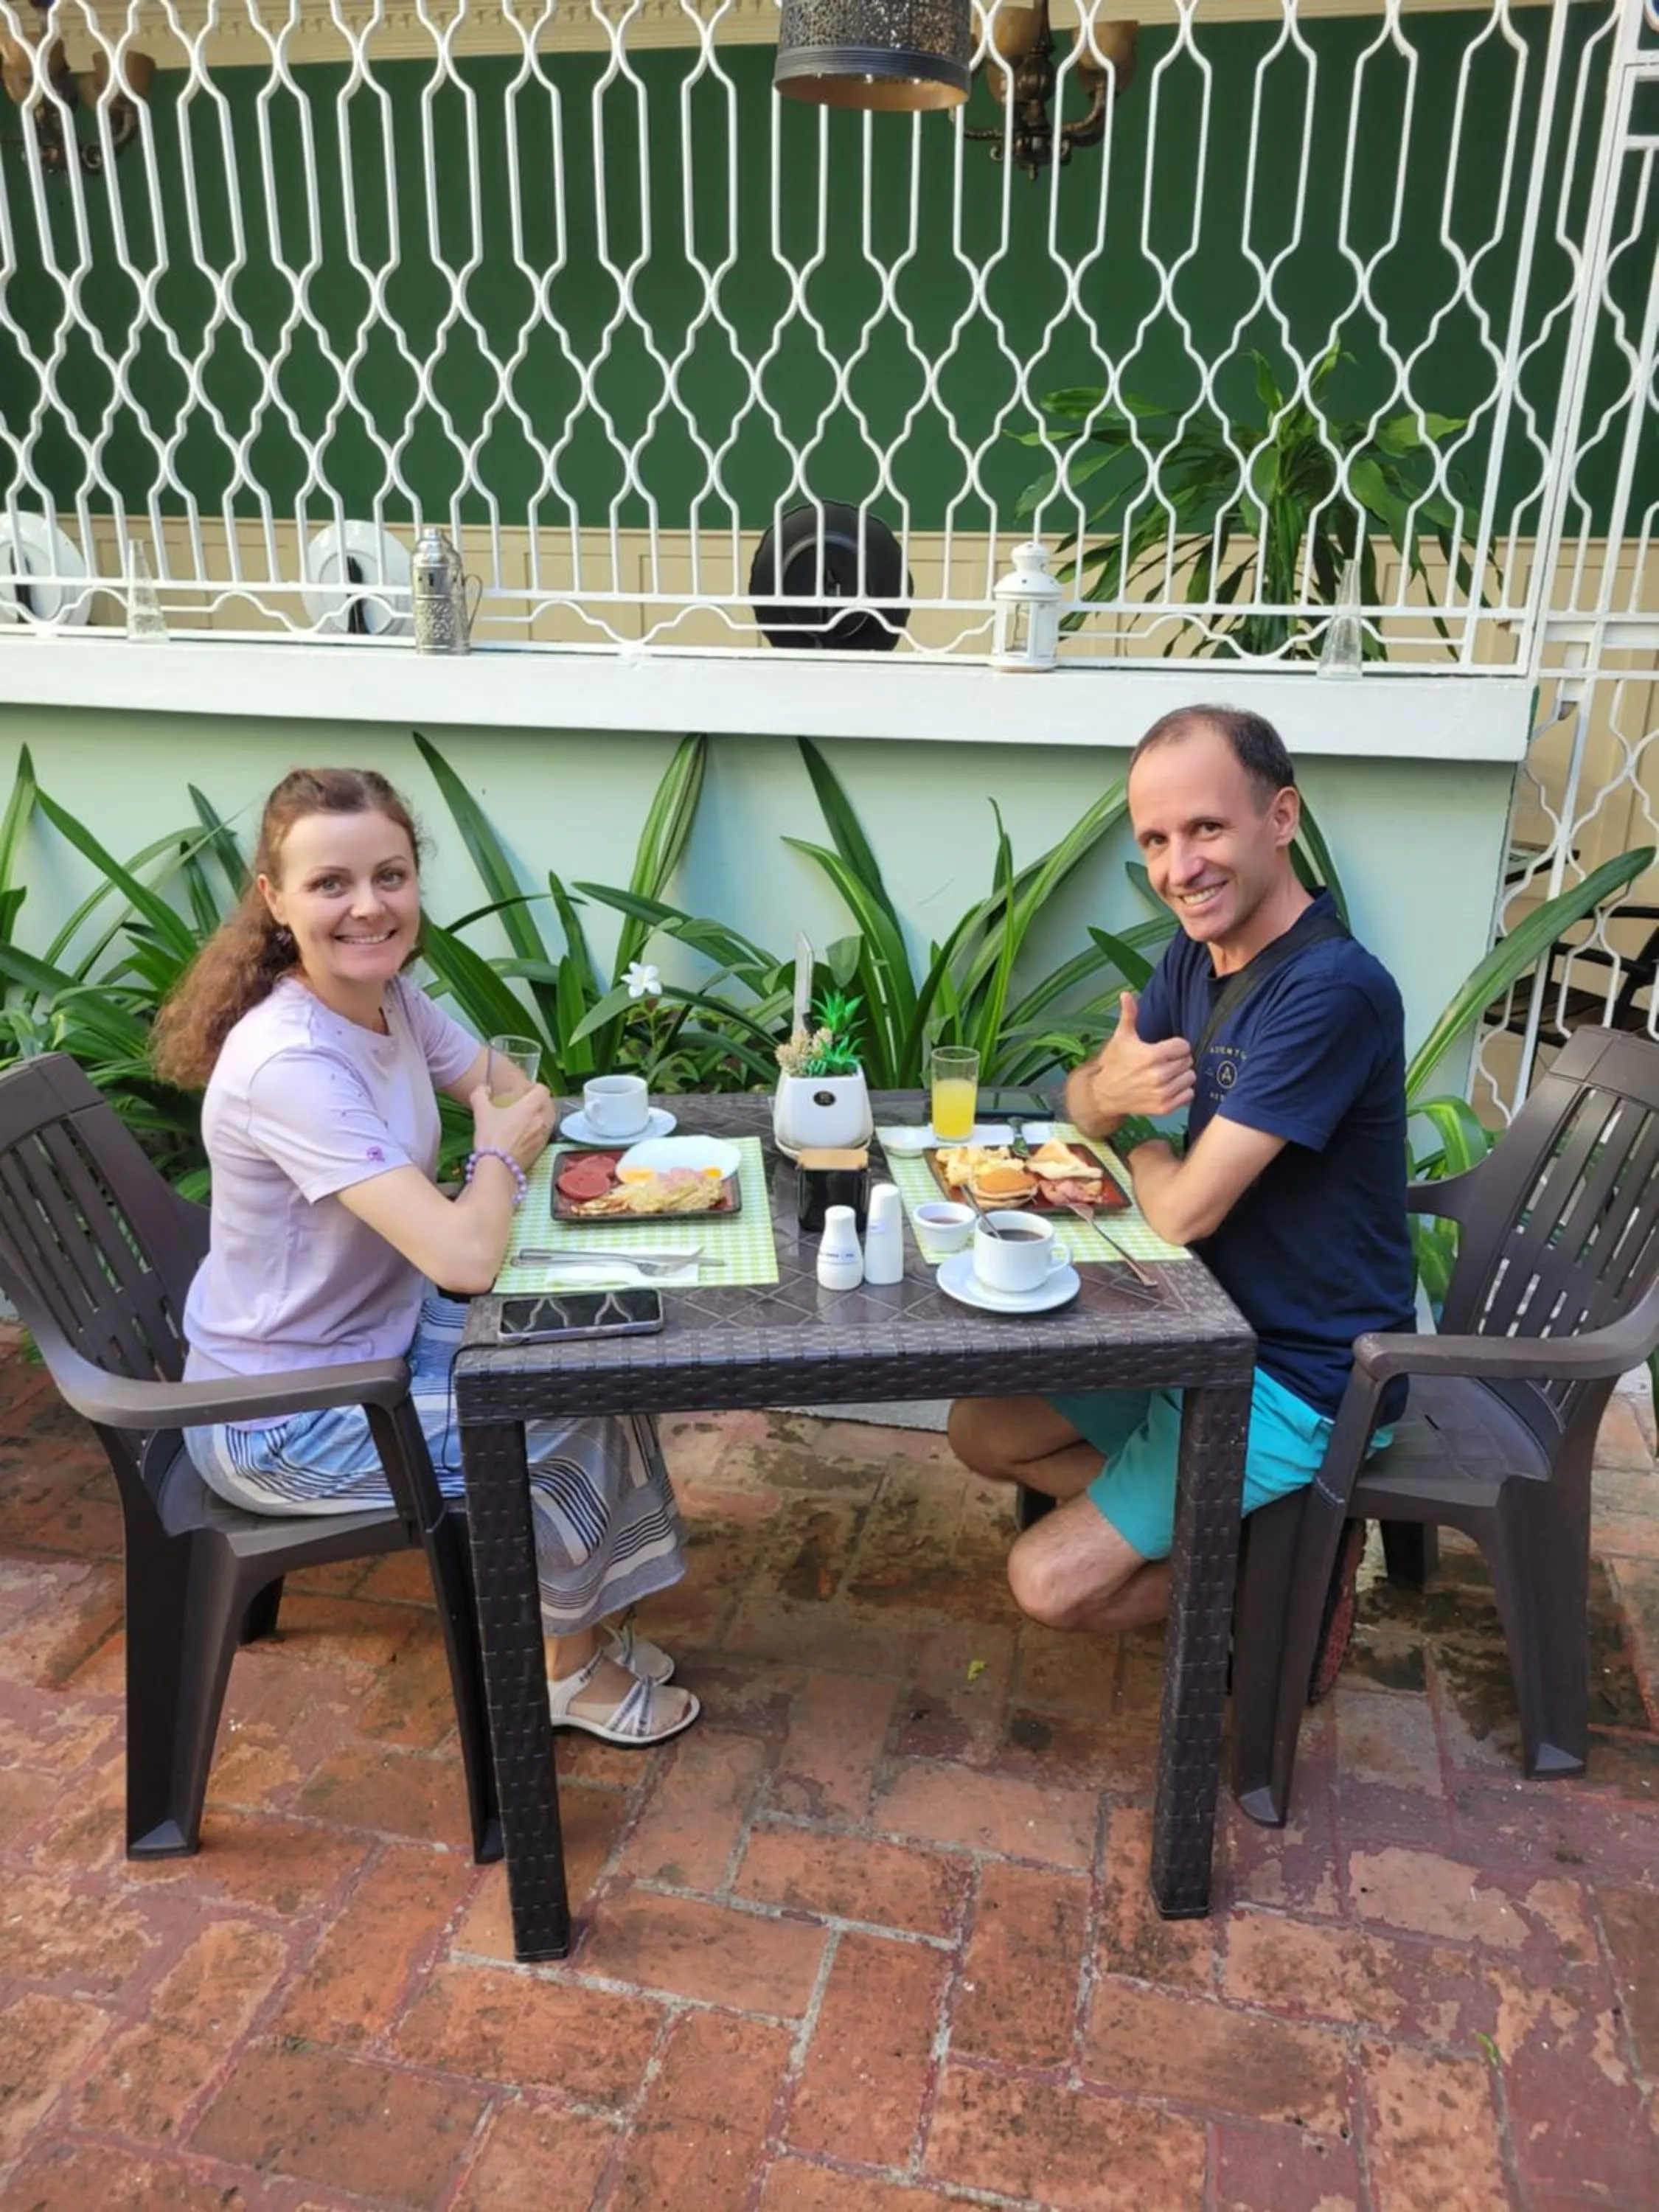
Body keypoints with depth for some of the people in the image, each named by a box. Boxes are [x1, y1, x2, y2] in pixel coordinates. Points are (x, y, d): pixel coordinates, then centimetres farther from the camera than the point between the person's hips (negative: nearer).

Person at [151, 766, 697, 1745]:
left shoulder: (390, 997, -7)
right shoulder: (290, 1066, -34)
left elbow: (517, 1100, 8)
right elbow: (466, 1256, -38)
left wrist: (514, 1123, -16)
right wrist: (502, 1156, -17)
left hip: (381, 1329, 8)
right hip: (286, 1418, -8)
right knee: (571, 1430, -5)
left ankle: (579, 1617, 25)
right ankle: (567, 1670, 23)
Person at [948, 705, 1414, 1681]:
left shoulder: (1333, 990, -28)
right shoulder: (1197, 952, -1)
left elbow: (1182, 1210, -28)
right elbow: (1085, 1102, 6)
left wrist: (1143, 1135, -5)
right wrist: (1111, 1087, -19)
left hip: (1302, 1375, -8)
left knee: (1053, 1581, -10)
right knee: (983, 1432, 12)